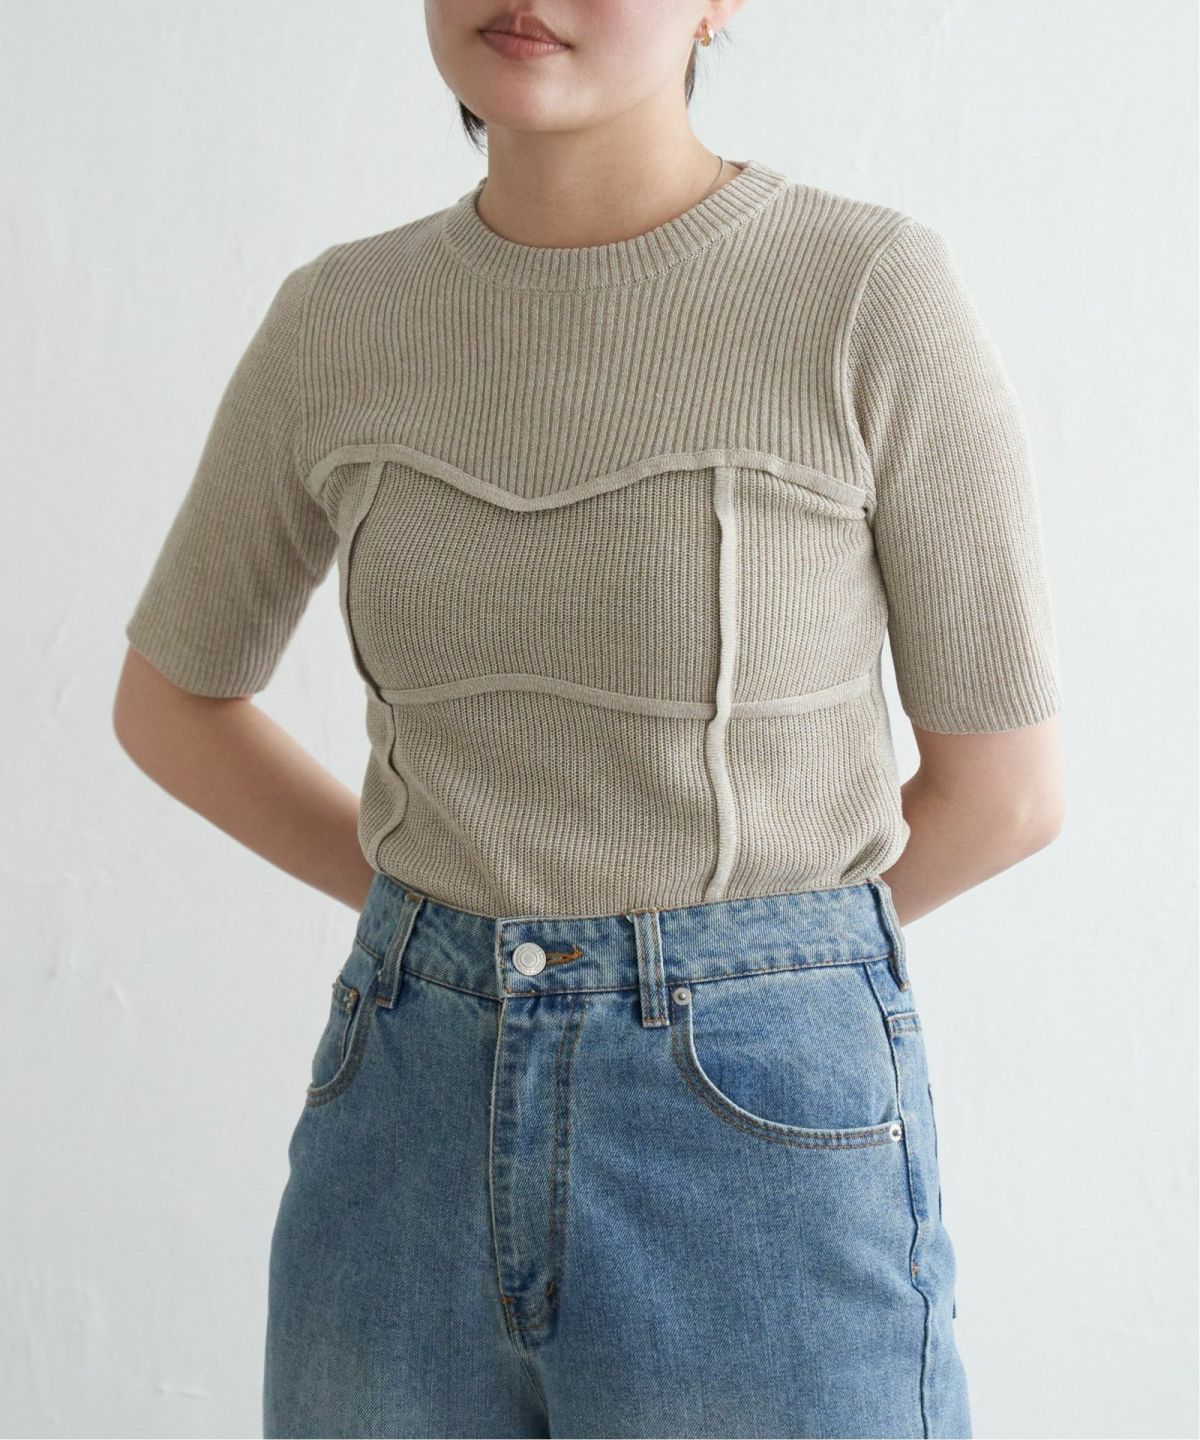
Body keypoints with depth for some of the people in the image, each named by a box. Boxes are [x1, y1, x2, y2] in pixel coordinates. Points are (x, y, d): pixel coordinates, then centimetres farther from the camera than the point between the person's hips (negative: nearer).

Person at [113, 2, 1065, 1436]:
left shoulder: (879, 295, -9)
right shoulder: (338, 327, 2)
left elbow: (1003, 782, -2)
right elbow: (168, 699, 16)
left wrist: (729, 957, 8)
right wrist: (478, 934, 11)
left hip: (763, 1132, -3)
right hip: (418, 1134, 4)